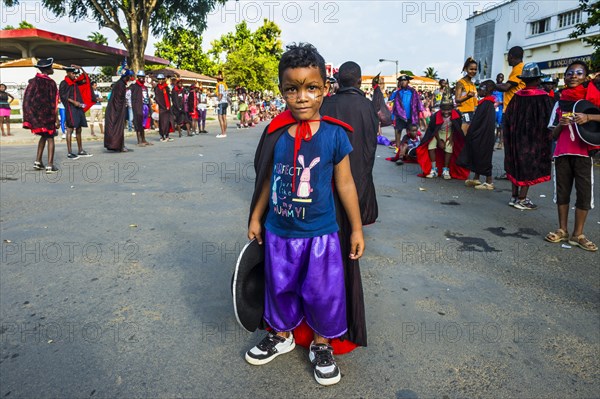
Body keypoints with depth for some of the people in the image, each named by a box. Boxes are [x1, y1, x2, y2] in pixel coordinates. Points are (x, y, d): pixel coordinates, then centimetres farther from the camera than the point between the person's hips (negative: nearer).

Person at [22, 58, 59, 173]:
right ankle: (50, 166, -6)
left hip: (35, 114, 5)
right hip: (47, 114, -5)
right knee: (50, 138, 1)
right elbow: (53, 103, -12)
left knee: (43, 136, 21)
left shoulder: (33, 81, 4)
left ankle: (38, 162, 16)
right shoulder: (50, 83, -10)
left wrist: (30, 115, 10)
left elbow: (27, 99, 3)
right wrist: (56, 119, -8)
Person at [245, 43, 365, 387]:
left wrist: (356, 229, -1)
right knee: (280, 287, 19)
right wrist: (256, 218, 11)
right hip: (278, 232, 3)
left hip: (321, 233, -2)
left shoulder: (334, 135, -11)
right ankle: (282, 335, 44)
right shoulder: (276, 134, -4)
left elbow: (345, 184, -5)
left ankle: (322, 344, 35)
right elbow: (267, 180, 5)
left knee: (322, 291, 10)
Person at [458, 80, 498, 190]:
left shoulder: (486, 103, -18)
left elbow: (476, 121, -18)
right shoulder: (488, 103, 11)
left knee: (483, 157, -2)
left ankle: (489, 182, 5)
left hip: (483, 137, -9)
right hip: (480, 136, 9)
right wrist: (470, 134, 17)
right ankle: (476, 179, 26)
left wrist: (469, 135, -10)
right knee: (477, 156, 16)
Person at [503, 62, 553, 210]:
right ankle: (521, 199, 4)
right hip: (534, 139, -4)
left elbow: (508, 117, 3)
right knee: (530, 167, 3)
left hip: (516, 137, 5)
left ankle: (514, 196, 19)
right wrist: (546, 139, -1)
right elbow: (547, 119, -12)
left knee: (517, 164, 14)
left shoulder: (517, 96, -1)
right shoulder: (543, 97, -13)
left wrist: (512, 135, 12)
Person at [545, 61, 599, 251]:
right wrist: (561, 125, -10)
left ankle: (578, 234, 7)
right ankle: (562, 230, 19)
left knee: (584, 193, -2)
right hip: (562, 152, 2)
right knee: (562, 192, 8)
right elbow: (553, 135, 10)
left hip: (583, 152, -2)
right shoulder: (560, 102, 10)